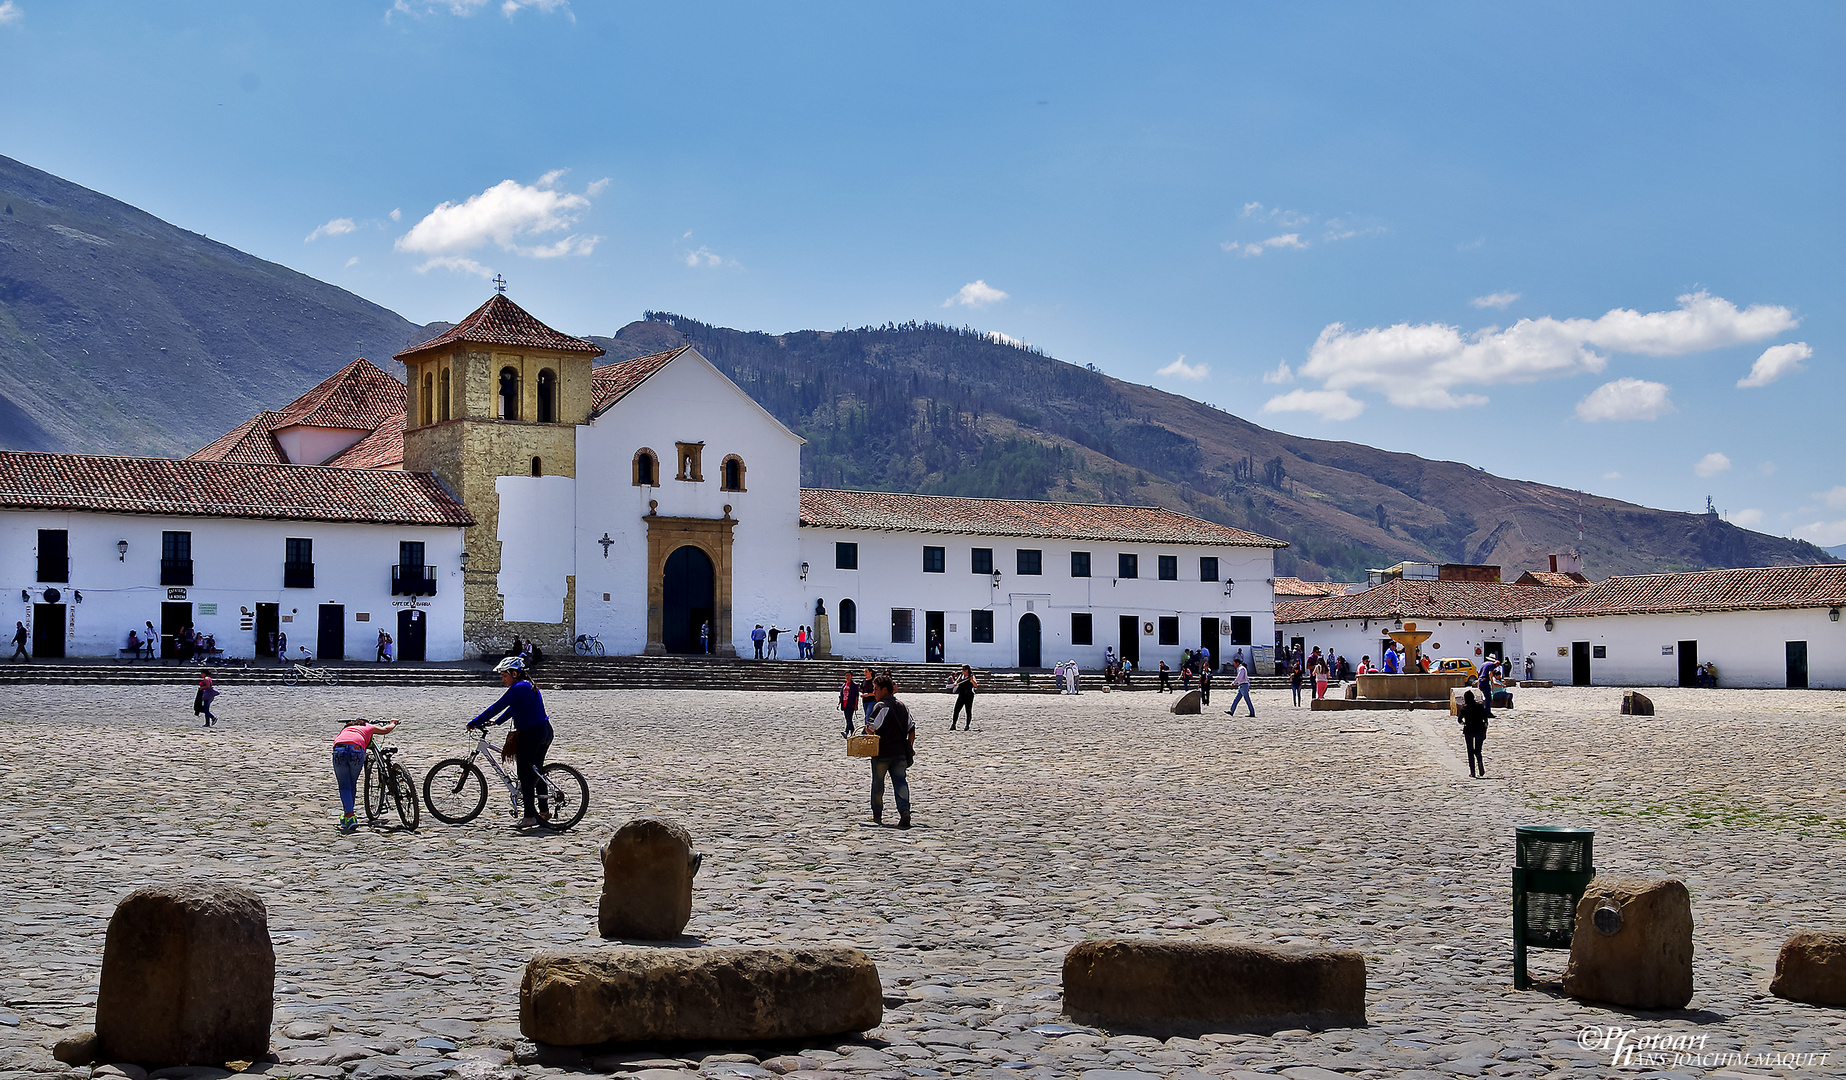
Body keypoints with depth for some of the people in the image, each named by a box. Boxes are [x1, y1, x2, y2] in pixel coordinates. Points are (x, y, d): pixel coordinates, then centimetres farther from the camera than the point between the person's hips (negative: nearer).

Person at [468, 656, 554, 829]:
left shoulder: (518, 688, -12)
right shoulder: (529, 686, 17)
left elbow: (497, 707, -14)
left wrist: (474, 723, -9)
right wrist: (497, 721, 31)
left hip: (531, 733, -10)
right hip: (545, 731, 10)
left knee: (526, 774, -5)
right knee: (536, 771, 20)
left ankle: (530, 815, -8)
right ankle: (543, 811, 26)